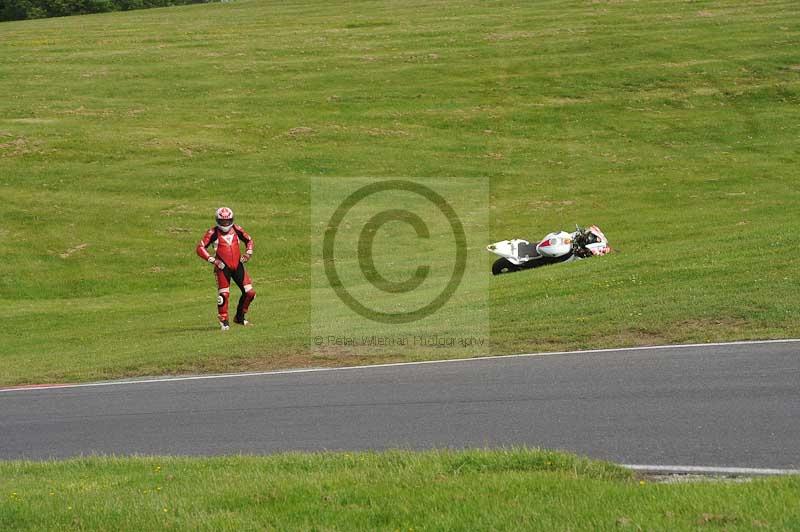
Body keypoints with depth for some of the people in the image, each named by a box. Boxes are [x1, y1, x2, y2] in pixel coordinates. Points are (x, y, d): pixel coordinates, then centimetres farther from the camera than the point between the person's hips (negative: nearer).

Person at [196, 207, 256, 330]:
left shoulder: (236, 230, 6)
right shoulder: (213, 233, -6)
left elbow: (249, 240, 23)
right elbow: (200, 248, -9)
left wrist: (248, 253, 6)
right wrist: (212, 260, -16)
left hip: (238, 266, 4)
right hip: (222, 267, -4)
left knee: (249, 293, 1)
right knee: (223, 294, -9)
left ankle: (239, 317, 20)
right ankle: (223, 321, 6)